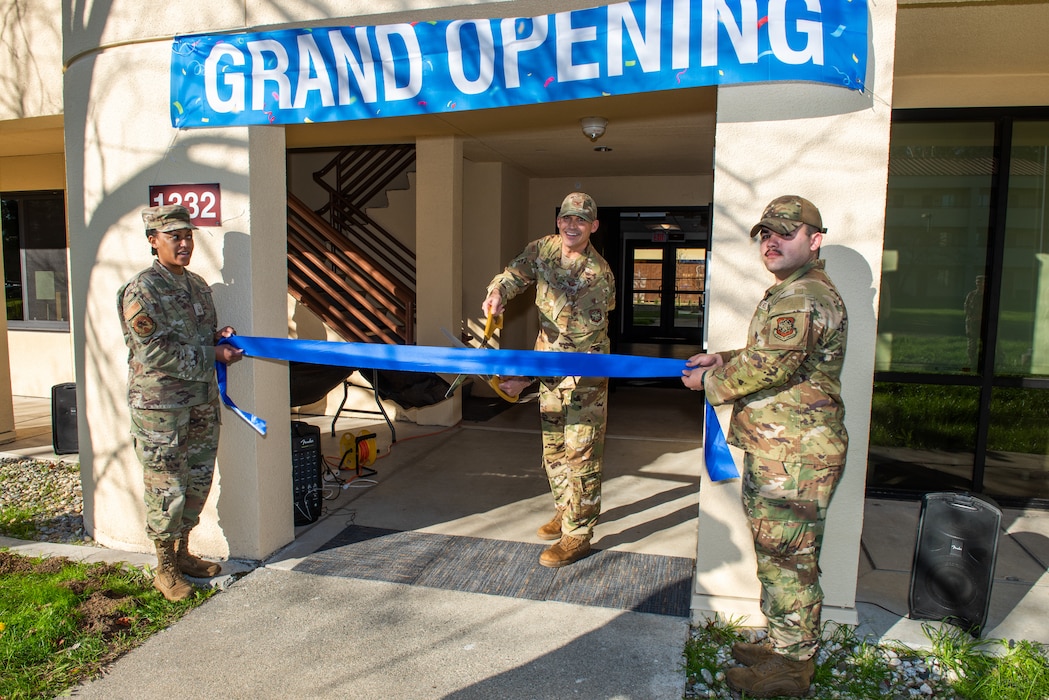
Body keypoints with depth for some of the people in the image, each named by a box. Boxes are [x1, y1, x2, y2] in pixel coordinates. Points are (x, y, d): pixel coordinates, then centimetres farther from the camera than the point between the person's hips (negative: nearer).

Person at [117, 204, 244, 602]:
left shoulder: (198, 285, 12)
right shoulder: (142, 290, -12)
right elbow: (154, 351, -18)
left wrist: (220, 336, 1)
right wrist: (212, 355, -16)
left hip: (202, 402, 8)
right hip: (160, 406, -7)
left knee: (198, 480, 15)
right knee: (166, 488, 1)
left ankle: (182, 553, 32)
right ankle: (165, 569, 18)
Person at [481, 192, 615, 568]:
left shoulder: (599, 276, -22)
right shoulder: (544, 248, -1)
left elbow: (577, 343, -25)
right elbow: (516, 272, 9)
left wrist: (526, 379, -28)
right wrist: (498, 291, -18)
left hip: (584, 373, -7)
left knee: (579, 452, -4)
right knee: (552, 446, 17)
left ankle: (577, 534, 6)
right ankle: (565, 511, 35)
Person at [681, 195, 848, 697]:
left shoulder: (801, 297, -18)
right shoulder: (793, 293, 19)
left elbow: (769, 367, -25)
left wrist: (710, 382, -10)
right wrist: (724, 359, 12)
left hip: (793, 455, -11)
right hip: (778, 450, 11)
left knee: (788, 559, 1)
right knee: (780, 555, 20)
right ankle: (784, 644, 34)